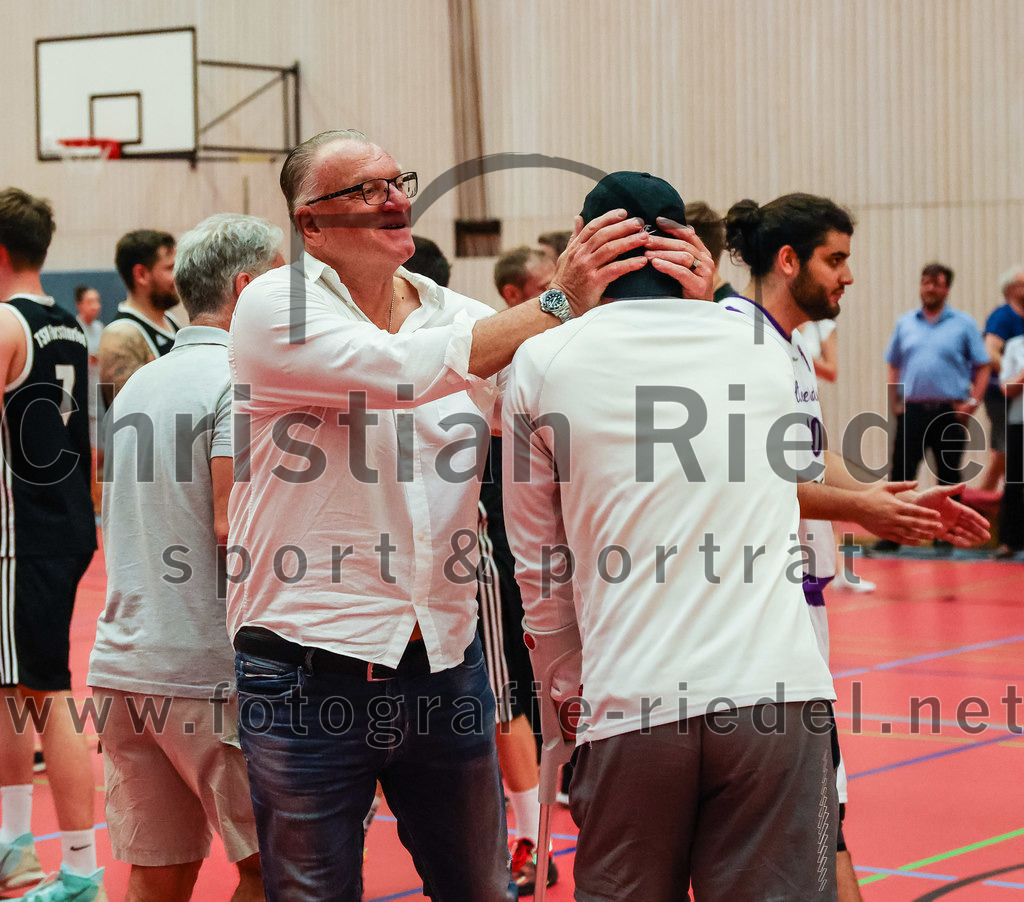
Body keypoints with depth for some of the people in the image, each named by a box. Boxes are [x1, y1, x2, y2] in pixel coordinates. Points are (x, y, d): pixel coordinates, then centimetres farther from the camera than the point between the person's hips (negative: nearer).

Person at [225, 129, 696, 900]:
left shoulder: (462, 319, 8)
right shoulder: (277, 308, -7)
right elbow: (404, 372, -23)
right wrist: (557, 304, -21)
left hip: (446, 664, 5)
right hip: (311, 672, -4)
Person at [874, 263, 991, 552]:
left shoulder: (963, 324, 4)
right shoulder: (905, 323, 12)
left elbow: (982, 366, 4)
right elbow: (894, 366, 16)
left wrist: (973, 401, -7)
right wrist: (894, 403, 5)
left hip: (950, 413, -1)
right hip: (912, 411, 2)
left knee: (949, 478, 4)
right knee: (900, 474, -4)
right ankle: (891, 535, -1)